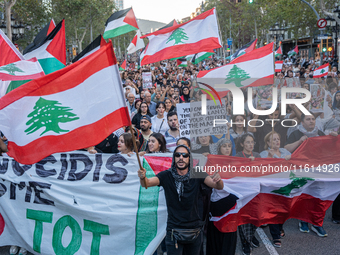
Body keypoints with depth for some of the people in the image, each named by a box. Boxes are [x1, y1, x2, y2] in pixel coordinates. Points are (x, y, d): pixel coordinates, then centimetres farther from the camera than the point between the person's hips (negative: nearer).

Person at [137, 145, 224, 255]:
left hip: (195, 231, 2)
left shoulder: (197, 175, -5)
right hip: (174, 232, -2)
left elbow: (219, 187, -13)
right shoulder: (167, 176, -7)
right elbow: (146, 183, -19)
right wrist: (143, 178, -43)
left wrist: (218, 180, -37)